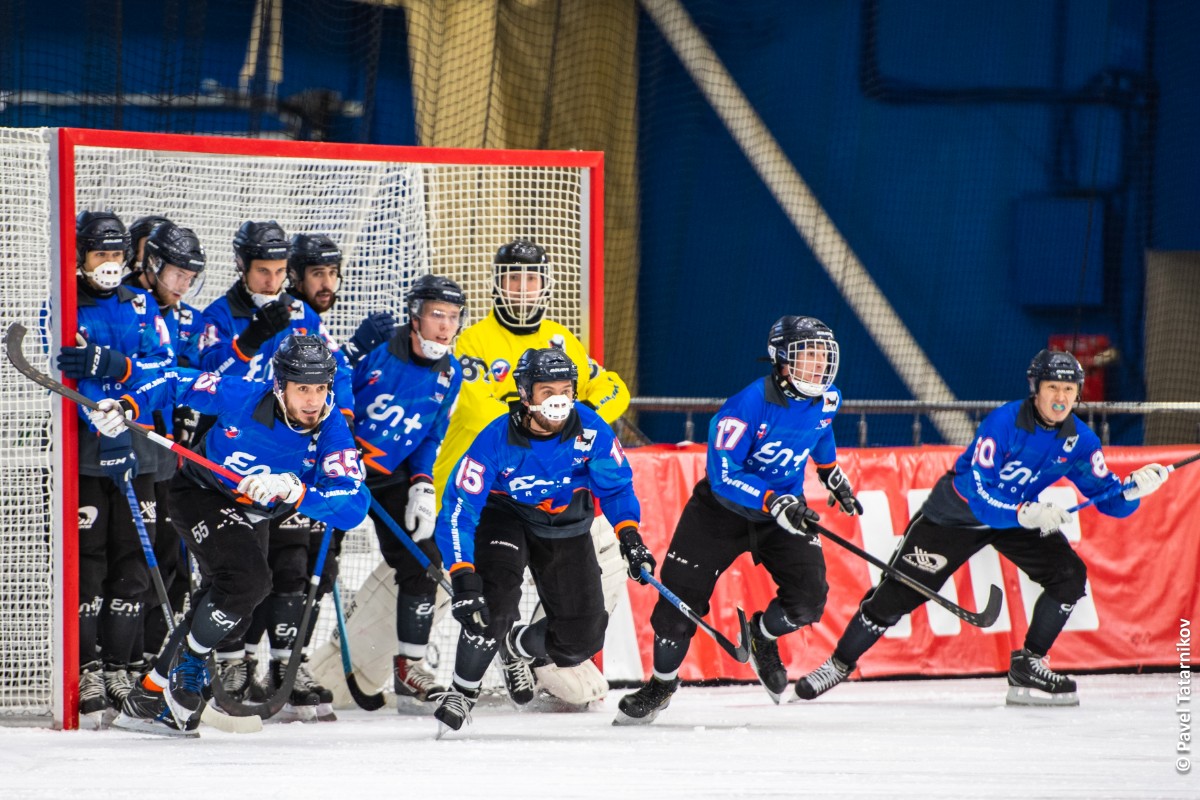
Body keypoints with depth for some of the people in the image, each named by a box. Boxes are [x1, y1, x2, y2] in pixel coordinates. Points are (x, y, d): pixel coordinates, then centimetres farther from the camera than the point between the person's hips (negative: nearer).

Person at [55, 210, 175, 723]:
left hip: (135, 453, 4)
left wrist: (116, 366, -20)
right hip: (83, 454, -4)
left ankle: (119, 665, 12)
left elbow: (164, 365, -1)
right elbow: (61, 378, -9)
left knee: (133, 561, 4)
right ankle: (87, 671, -1)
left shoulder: (141, 306, 11)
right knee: (87, 562, -5)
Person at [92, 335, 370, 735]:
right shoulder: (242, 398, -30)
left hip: (252, 515, 5)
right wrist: (126, 405, -28)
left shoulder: (333, 432, -26)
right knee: (249, 578, -27)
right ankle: (188, 661, -6)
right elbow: (177, 383, -13)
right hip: (199, 493, -5)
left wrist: (293, 491, -52)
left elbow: (354, 506, -37)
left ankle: (148, 699, 26)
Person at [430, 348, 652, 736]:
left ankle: (516, 647, 30)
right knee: (495, 598, -30)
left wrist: (629, 535, -19)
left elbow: (615, 485, -4)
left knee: (584, 635, -2)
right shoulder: (496, 441, -30)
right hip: (505, 514, -3)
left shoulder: (590, 431, -23)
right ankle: (462, 692, -12)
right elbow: (458, 511, -30)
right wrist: (462, 576, -40)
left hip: (565, 525, 3)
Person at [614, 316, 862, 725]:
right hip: (723, 507, -4)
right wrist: (775, 503, -40)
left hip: (785, 508, 4)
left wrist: (833, 475, 22)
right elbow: (723, 476, -31)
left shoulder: (827, 400, -8)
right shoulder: (749, 404, -28)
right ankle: (661, 684, 18)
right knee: (681, 596, -6)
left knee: (808, 598, -14)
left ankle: (762, 637, 21)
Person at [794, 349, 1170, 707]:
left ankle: (1028, 665, -1)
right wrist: (1026, 514, -46)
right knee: (899, 592, -7)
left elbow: (1107, 499, -9)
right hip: (958, 512, -5)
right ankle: (839, 664, 11)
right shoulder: (1004, 422, -29)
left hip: (1024, 513, 5)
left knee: (1069, 575, -15)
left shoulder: (1078, 439, -13)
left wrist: (1132, 489, -30)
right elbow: (978, 493, -34)